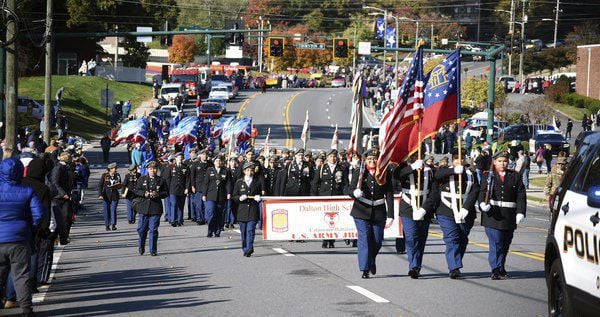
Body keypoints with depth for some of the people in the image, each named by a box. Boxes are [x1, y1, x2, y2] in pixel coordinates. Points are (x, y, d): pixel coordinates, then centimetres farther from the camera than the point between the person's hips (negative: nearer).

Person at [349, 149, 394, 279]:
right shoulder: (358, 173, 3)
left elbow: (389, 195, 0)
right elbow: (351, 190, 1)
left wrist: (390, 214, -7)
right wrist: (355, 193, -24)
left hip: (379, 213, 1)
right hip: (362, 212, -1)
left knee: (377, 241, 8)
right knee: (364, 239, -7)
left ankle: (371, 261, 37)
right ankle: (365, 269, -4)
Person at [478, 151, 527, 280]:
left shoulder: (515, 177, 10)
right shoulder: (488, 176, 7)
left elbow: (521, 195, 5)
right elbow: (482, 192, -1)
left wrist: (520, 212, -6)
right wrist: (483, 203, -22)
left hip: (509, 217, 3)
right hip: (492, 216, -3)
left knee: (505, 244, 11)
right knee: (496, 243, -10)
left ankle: (501, 269, 24)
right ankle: (496, 270, -7)